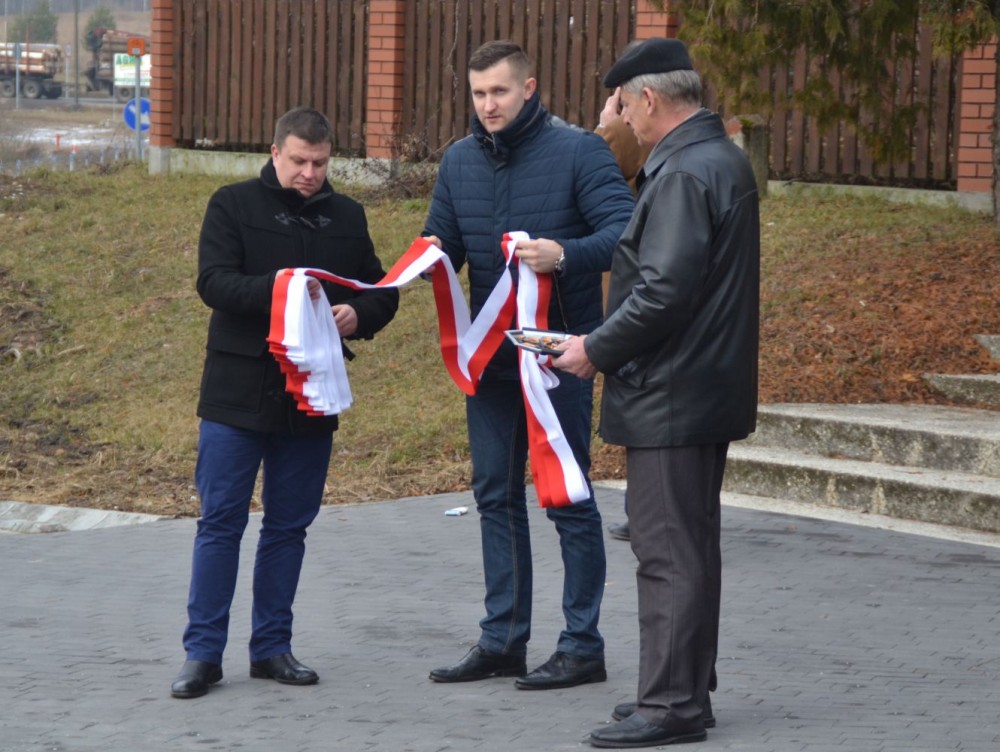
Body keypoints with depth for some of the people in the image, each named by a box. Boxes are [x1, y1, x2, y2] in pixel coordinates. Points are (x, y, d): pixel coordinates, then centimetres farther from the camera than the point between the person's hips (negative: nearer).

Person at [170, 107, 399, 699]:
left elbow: (382, 293, 12)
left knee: (289, 526, 10)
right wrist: (274, 289, -30)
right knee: (221, 522, -2)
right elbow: (213, 282, -13)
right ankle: (203, 652, 3)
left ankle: (272, 646, 19)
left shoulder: (347, 216, 10)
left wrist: (358, 315, -11)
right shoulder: (234, 206, -1)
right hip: (238, 392, -4)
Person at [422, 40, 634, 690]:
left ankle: (583, 645, 7)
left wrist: (564, 254, -33)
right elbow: (445, 243, 15)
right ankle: (503, 641, 19)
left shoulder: (578, 151, -9)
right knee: (497, 496, 11)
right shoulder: (459, 161, 8)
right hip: (489, 356, 6)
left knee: (568, 498, -1)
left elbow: (626, 232, -16)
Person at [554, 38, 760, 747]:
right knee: (690, 546, 17)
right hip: (710, 388, 11)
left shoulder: (684, 172, -19)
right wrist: (608, 343, 16)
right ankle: (687, 689, 25)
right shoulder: (725, 159, 14)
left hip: (669, 396, -11)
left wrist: (598, 350, -12)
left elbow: (663, 291, -25)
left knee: (669, 550, -6)